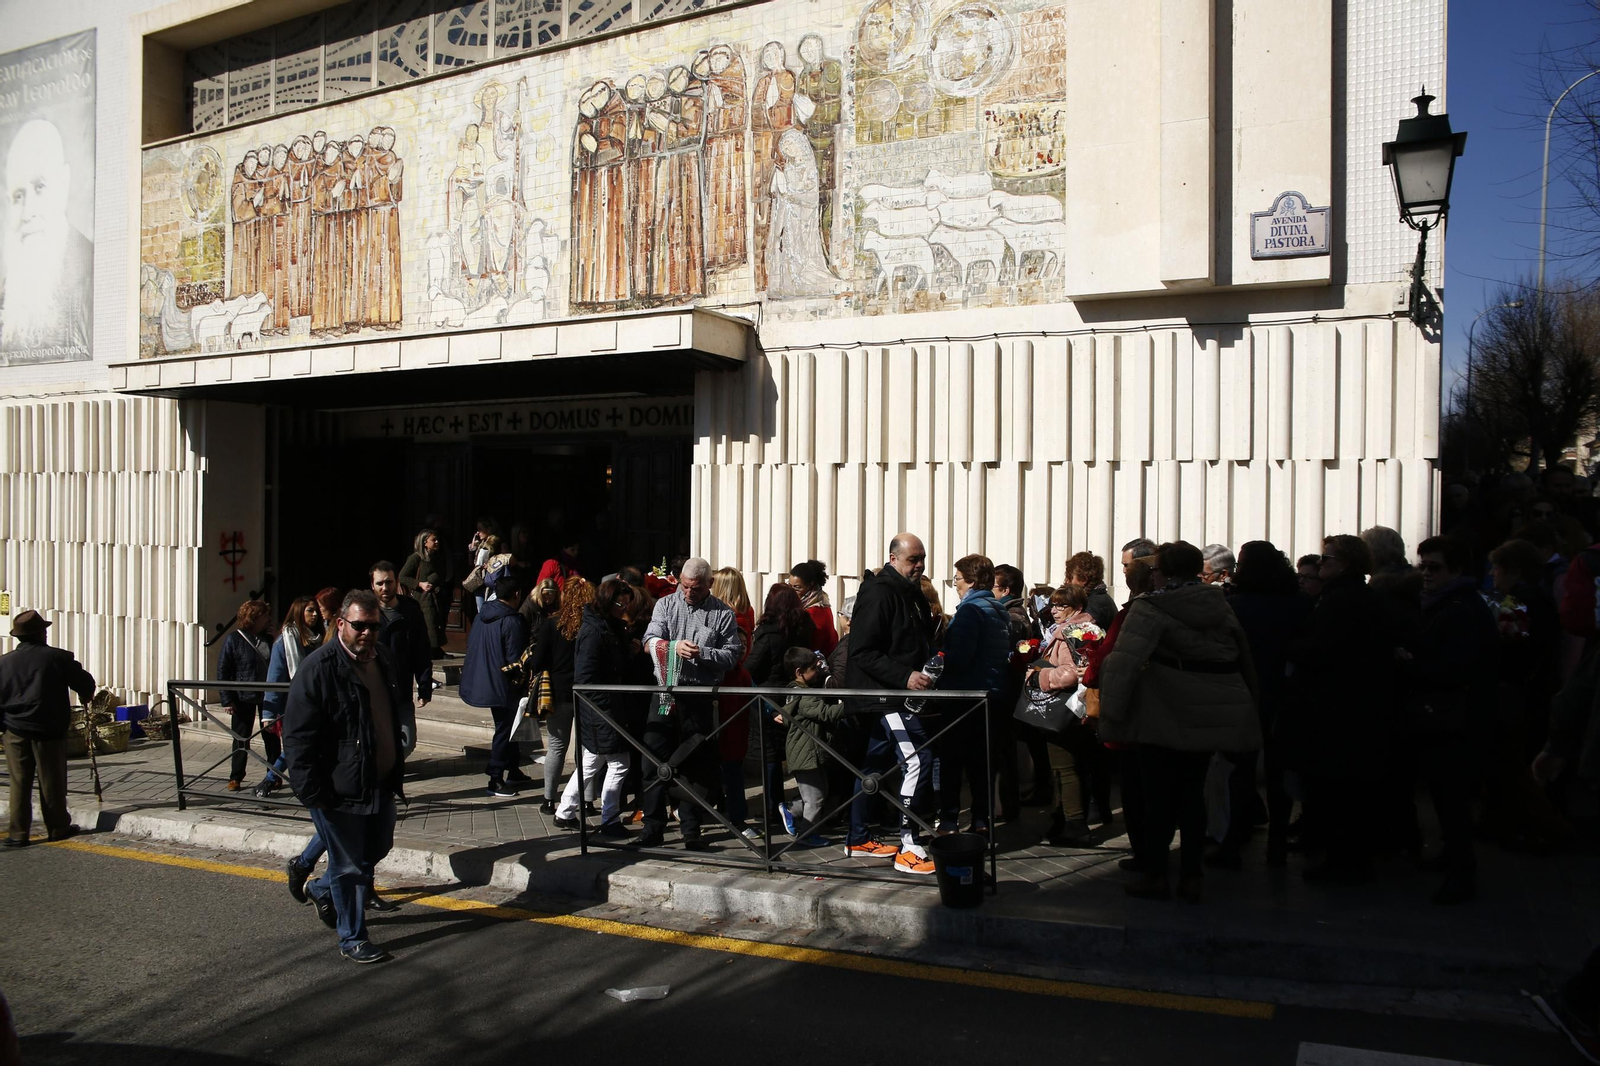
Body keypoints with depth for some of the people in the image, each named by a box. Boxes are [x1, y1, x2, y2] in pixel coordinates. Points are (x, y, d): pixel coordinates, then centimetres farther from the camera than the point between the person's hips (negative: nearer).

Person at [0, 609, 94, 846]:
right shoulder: (58, 658, -7)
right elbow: (84, 682, 0)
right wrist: (86, 695, 22)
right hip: (49, 730, -2)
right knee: (52, 781, 7)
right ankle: (58, 828, 17)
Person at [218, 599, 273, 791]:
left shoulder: (268, 639, 6)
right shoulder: (234, 640, -6)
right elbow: (223, 671, -6)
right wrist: (227, 700, -10)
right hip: (244, 698, -4)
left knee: (271, 737, 8)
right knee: (241, 738, 5)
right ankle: (235, 777, 16)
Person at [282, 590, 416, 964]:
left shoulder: (384, 660, 6)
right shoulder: (318, 668, -17)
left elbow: (402, 711, 22)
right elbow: (298, 735, -17)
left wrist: (399, 758, 17)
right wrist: (313, 791, -19)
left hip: (381, 783, 8)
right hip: (340, 789, -8)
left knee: (377, 850, 21)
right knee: (349, 866, 5)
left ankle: (322, 890, 45)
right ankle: (352, 939, 21)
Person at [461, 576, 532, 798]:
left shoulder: (483, 616, 6)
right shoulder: (512, 621, -19)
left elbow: (471, 646, 14)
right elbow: (515, 659, -19)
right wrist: (521, 683, -6)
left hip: (484, 682, 9)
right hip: (502, 687, -9)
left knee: (507, 727, 19)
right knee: (505, 730, 0)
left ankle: (513, 771, 29)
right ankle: (496, 781, 3)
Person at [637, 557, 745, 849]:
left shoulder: (723, 614, 3)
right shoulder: (666, 604, 8)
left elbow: (733, 655, -2)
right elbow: (650, 642, -3)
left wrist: (703, 654, -18)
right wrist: (675, 645, -23)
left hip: (700, 698, -2)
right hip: (665, 694, 2)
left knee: (696, 766, 5)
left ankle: (691, 831, 17)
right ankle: (652, 829, 13)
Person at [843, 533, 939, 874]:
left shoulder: (913, 593, 14)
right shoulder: (879, 593, -16)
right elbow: (863, 652, -21)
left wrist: (927, 669, 6)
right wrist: (904, 676, -25)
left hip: (898, 693, 10)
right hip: (883, 693, -10)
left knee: (876, 763, 16)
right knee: (916, 760, -14)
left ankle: (857, 840, 26)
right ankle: (909, 848, -10)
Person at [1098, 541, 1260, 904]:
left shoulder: (1151, 608, -11)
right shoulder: (1221, 606, 8)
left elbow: (1122, 662, -21)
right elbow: (1244, 659, 13)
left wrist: (1111, 715, -18)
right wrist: (1247, 704, 20)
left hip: (1165, 714, -5)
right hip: (1214, 715, 5)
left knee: (1158, 794, 5)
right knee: (1193, 792, 13)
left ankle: (1155, 875, 11)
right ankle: (1192, 877, 14)